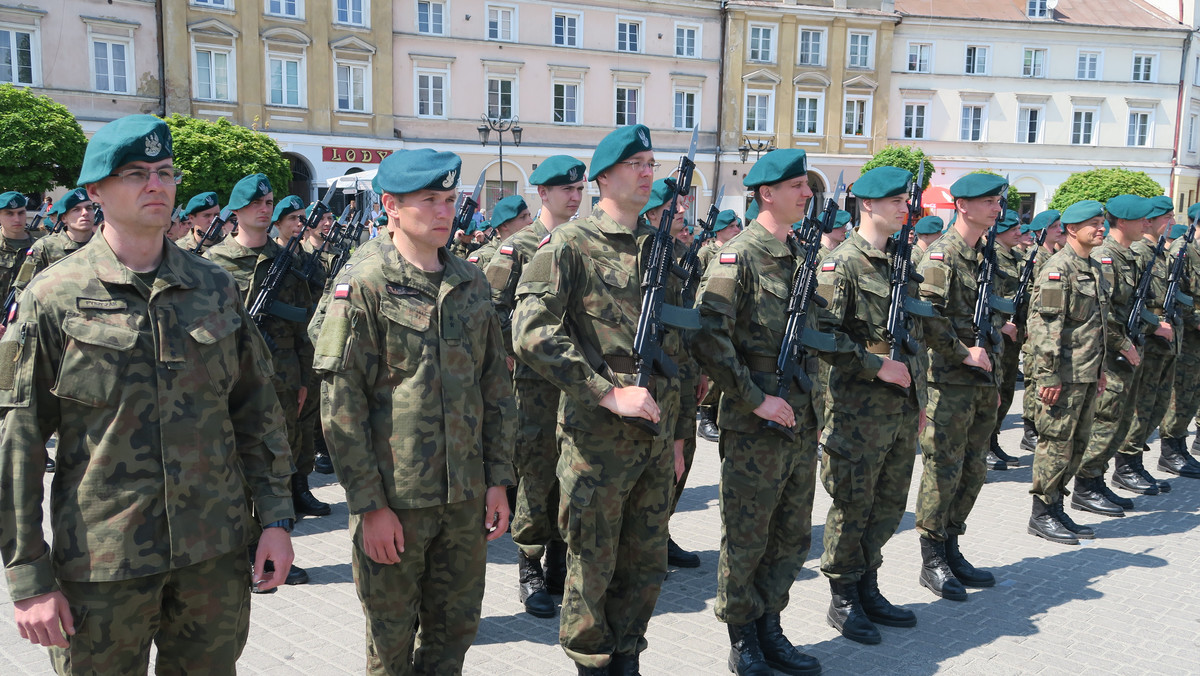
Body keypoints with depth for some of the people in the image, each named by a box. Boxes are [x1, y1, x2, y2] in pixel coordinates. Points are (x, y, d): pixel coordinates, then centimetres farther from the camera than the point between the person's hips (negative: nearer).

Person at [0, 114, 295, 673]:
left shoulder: (216, 288, 4)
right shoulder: (53, 299, -5)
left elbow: (256, 411, 8)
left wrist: (275, 518, 3)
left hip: (216, 553, 3)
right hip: (102, 564, -3)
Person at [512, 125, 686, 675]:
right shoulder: (569, 245, -9)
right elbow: (531, 334, -19)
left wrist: (674, 427, 17)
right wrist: (609, 393, -21)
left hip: (657, 438, 6)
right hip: (596, 438, -6)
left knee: (647, 566, 15)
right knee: (593, 568, 7)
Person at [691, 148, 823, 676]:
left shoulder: (800, 253, 12)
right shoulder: (738, 256, -12)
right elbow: (708, 339, -21)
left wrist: (810, 403, 16)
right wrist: (756, 399, -19)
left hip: (801, 424, 8)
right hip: (754, 429, -8)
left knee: (792, 537, 15)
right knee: (746, 539, 5)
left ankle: (769, 629, 30)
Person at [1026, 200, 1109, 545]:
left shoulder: (1095, 267, 16)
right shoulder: (1057, 269, -13)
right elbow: (1043, 325, -19)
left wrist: (1100, 369, 21)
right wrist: (1048, 375, -22)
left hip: (1087, 374, 9)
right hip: (1064, 374, -9)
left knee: (1077, 443, 13)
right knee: (1056, 443, -3)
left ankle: (1056, 508, 23)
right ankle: (1042, 515, 7)